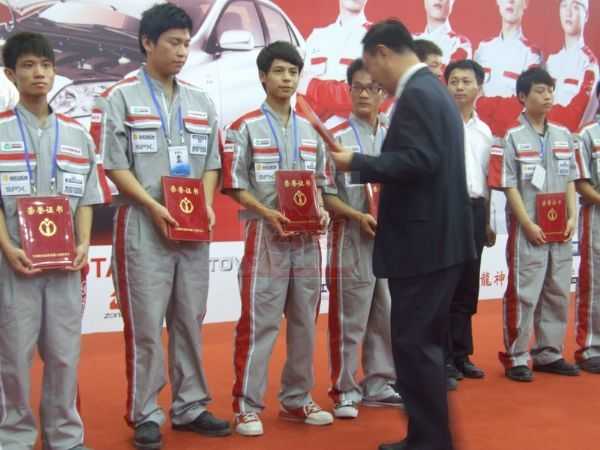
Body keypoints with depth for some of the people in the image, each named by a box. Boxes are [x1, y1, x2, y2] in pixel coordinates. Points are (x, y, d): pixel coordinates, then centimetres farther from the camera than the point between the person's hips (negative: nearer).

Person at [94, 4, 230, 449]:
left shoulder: (201, 103, 12)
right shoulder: (119, 98, -2)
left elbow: (211, 162, 14)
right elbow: (114, 164, -7)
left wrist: (207, 205, -3)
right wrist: (153, 206, -16)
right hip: (143, 226, -5)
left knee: (190, 321, 10)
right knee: (146, 325, -1)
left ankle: (190, 407, 21)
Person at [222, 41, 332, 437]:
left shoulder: (311, 129, 13)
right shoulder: (245, 128, -3)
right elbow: (235, 186, -6)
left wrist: (320, 212, -3)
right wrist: (268, 213, -19)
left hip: (307, 236, 5)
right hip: (265, 234, -5)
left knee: (305, 320, 10)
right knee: (259, 322, -4)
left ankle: (297, 399, 22)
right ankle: (247, 405, 5)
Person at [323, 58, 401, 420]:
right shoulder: (337, 137, -4)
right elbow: (325, 194, -7)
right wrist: (359, 217, -19)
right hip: (351, 238, -5)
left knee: (387, 316, 11)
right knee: (348, 318, 0)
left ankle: (378, 385, 23)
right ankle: (345, 390, 10)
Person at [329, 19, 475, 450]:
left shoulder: (416, 93, -14)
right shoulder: (434, 90, 17)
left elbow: (420, 160, -24)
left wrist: (358, 163, -16)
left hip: (422, 242, -11)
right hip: (440, 238, 11)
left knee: (413, 345, -5)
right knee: (424, 342, 15)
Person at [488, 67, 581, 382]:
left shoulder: (563, 135, 10)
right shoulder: (512, 137, -6)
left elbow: (570, 180, 13)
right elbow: (509, 186, -9)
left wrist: (572, 217, 1)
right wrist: (528, 224, -14)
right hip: (527, 230, -5)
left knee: (558, 293, 11)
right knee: (523, 295, -2)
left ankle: (549, 354, 22)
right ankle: (515, 358, 7)